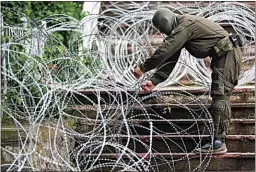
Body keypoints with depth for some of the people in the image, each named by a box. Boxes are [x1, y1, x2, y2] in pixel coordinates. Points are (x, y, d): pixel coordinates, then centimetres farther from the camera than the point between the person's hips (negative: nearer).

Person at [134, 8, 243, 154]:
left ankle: (219, 143, -16)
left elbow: (165, 50, -22)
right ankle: (218, 142, 13)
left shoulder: (186, 24, -17)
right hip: (223, 56, 11)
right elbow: (170, 59, 13)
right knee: (221, 98, 10)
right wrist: (154, 81, 4)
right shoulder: (179, 32, 14)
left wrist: (143, 68, -16)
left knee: (220, 96, -14)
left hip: (228, 53, -11)